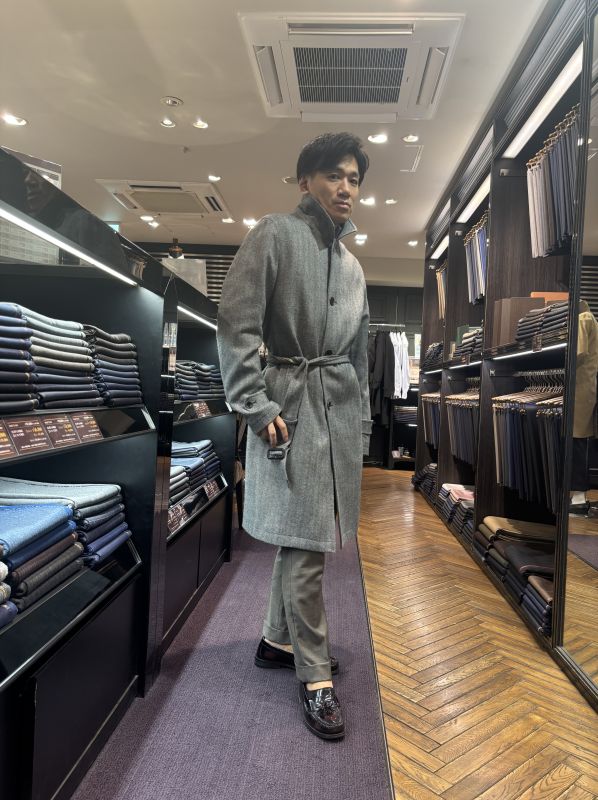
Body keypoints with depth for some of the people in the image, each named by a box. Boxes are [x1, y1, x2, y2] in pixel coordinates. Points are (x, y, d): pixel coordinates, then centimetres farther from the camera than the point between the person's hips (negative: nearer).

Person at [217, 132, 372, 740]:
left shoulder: (352, 265, 18)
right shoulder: (276, 235, -3)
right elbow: (236, 323, -11)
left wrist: (363, 419, 19)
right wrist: (258, 407, -16)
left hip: (340, 406, 7)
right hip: (292, 402, -7)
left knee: (303, 535, 13)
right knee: (305, 540, -5)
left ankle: (277, 640, 31)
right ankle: (314, 676, 10)